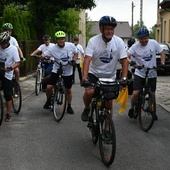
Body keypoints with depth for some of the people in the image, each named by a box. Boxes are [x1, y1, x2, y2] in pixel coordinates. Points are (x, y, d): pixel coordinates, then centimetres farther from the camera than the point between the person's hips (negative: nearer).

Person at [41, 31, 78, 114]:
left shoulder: (71, 46, -11)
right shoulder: (53, 49, -14)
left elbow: (76, 54, 4)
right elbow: (43, 54, -14)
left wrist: (73, 60, -15)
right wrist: (45, 58, -36)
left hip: (68, 72, 1)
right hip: (56, 71, -1)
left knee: (68, 90, 10)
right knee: (49, 87, -13)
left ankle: (69, 106, 30)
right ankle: (49, 100, 17)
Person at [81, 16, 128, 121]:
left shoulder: (119, 42, -13)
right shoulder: (93, 41, -18)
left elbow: (124, 60, -12)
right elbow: (87, 60, -25)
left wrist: (124, 78, -24)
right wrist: (85, 78, -38)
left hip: (110, 76, 2)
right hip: (94, 73, -2)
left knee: (109, 103, 3)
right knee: (89, 92, -26)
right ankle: (87, 109, 7)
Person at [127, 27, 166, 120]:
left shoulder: (153, 43, -7)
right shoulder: (135, 46, -12)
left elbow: (162, 53, 2)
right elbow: (126, 56, -21)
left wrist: (162, 64, -14)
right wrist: (131, 62, -41)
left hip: (152, 74, 2)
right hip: (139, 73, -2)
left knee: (152, 94, 8)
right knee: (135, 93, -13)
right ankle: (132, 108, 14)